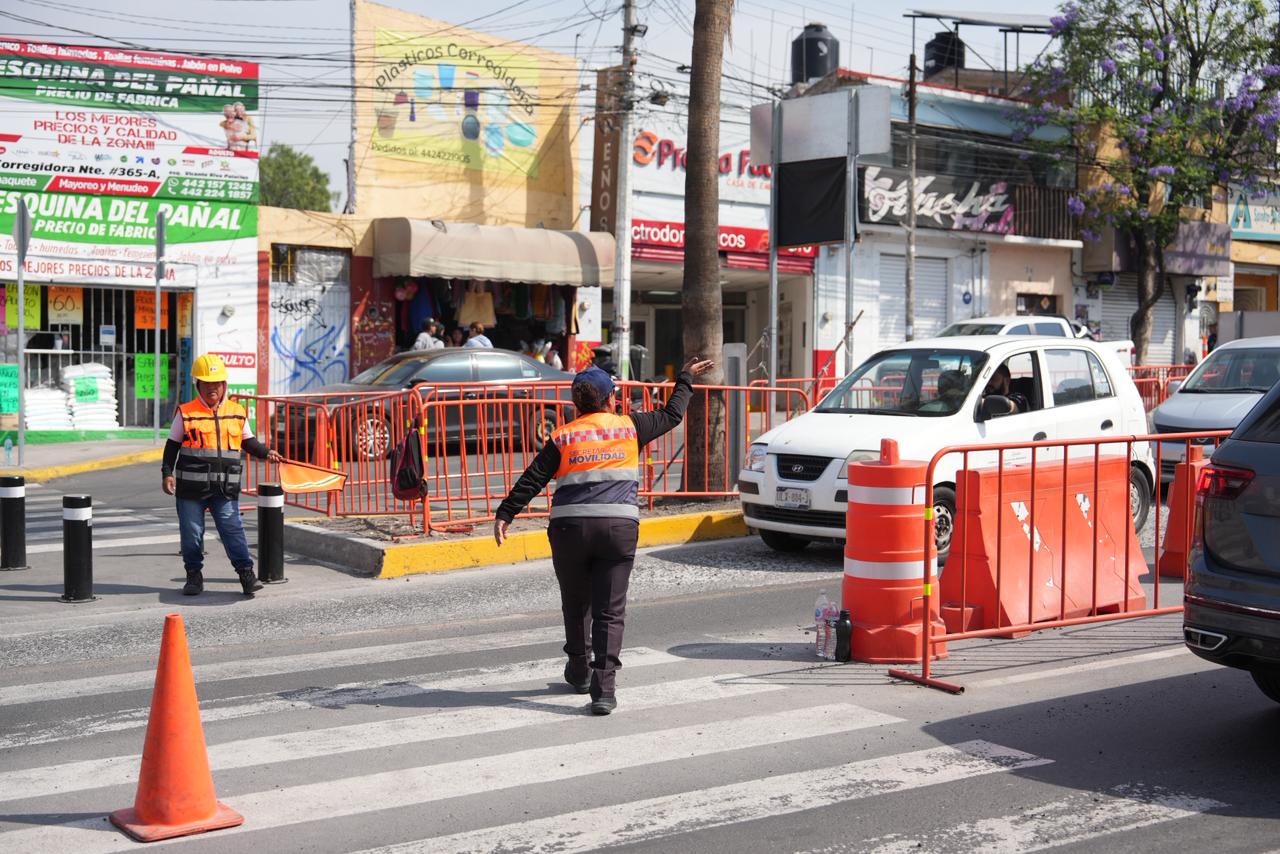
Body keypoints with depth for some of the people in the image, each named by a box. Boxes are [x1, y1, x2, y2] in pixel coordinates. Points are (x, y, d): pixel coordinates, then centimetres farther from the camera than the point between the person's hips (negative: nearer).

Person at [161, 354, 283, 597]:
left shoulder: (237, 412, 7)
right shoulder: (186, 413, 1)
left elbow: (248, 442, 16)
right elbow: (172, 446, 5)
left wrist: (266, 452, 0)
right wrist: (167, 473, -4)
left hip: (225, 486, 1)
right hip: (191, 485, 0)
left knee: (233, 529, -6)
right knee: (192, 532, 7)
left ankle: (246, 573, -3)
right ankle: (194, 575, 20)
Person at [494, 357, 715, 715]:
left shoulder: (562, 437, 8)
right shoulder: (630, 427, 9)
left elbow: (532, 479, 1)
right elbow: (671, 415, 22)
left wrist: (504, 514, 4)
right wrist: (686, 379, 36)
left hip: (569, 526, 1)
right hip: (619, 526, -1)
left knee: (575, 604, 20)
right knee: (609, 611, 1)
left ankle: (579, 672, 36)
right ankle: (604, 689, -8)